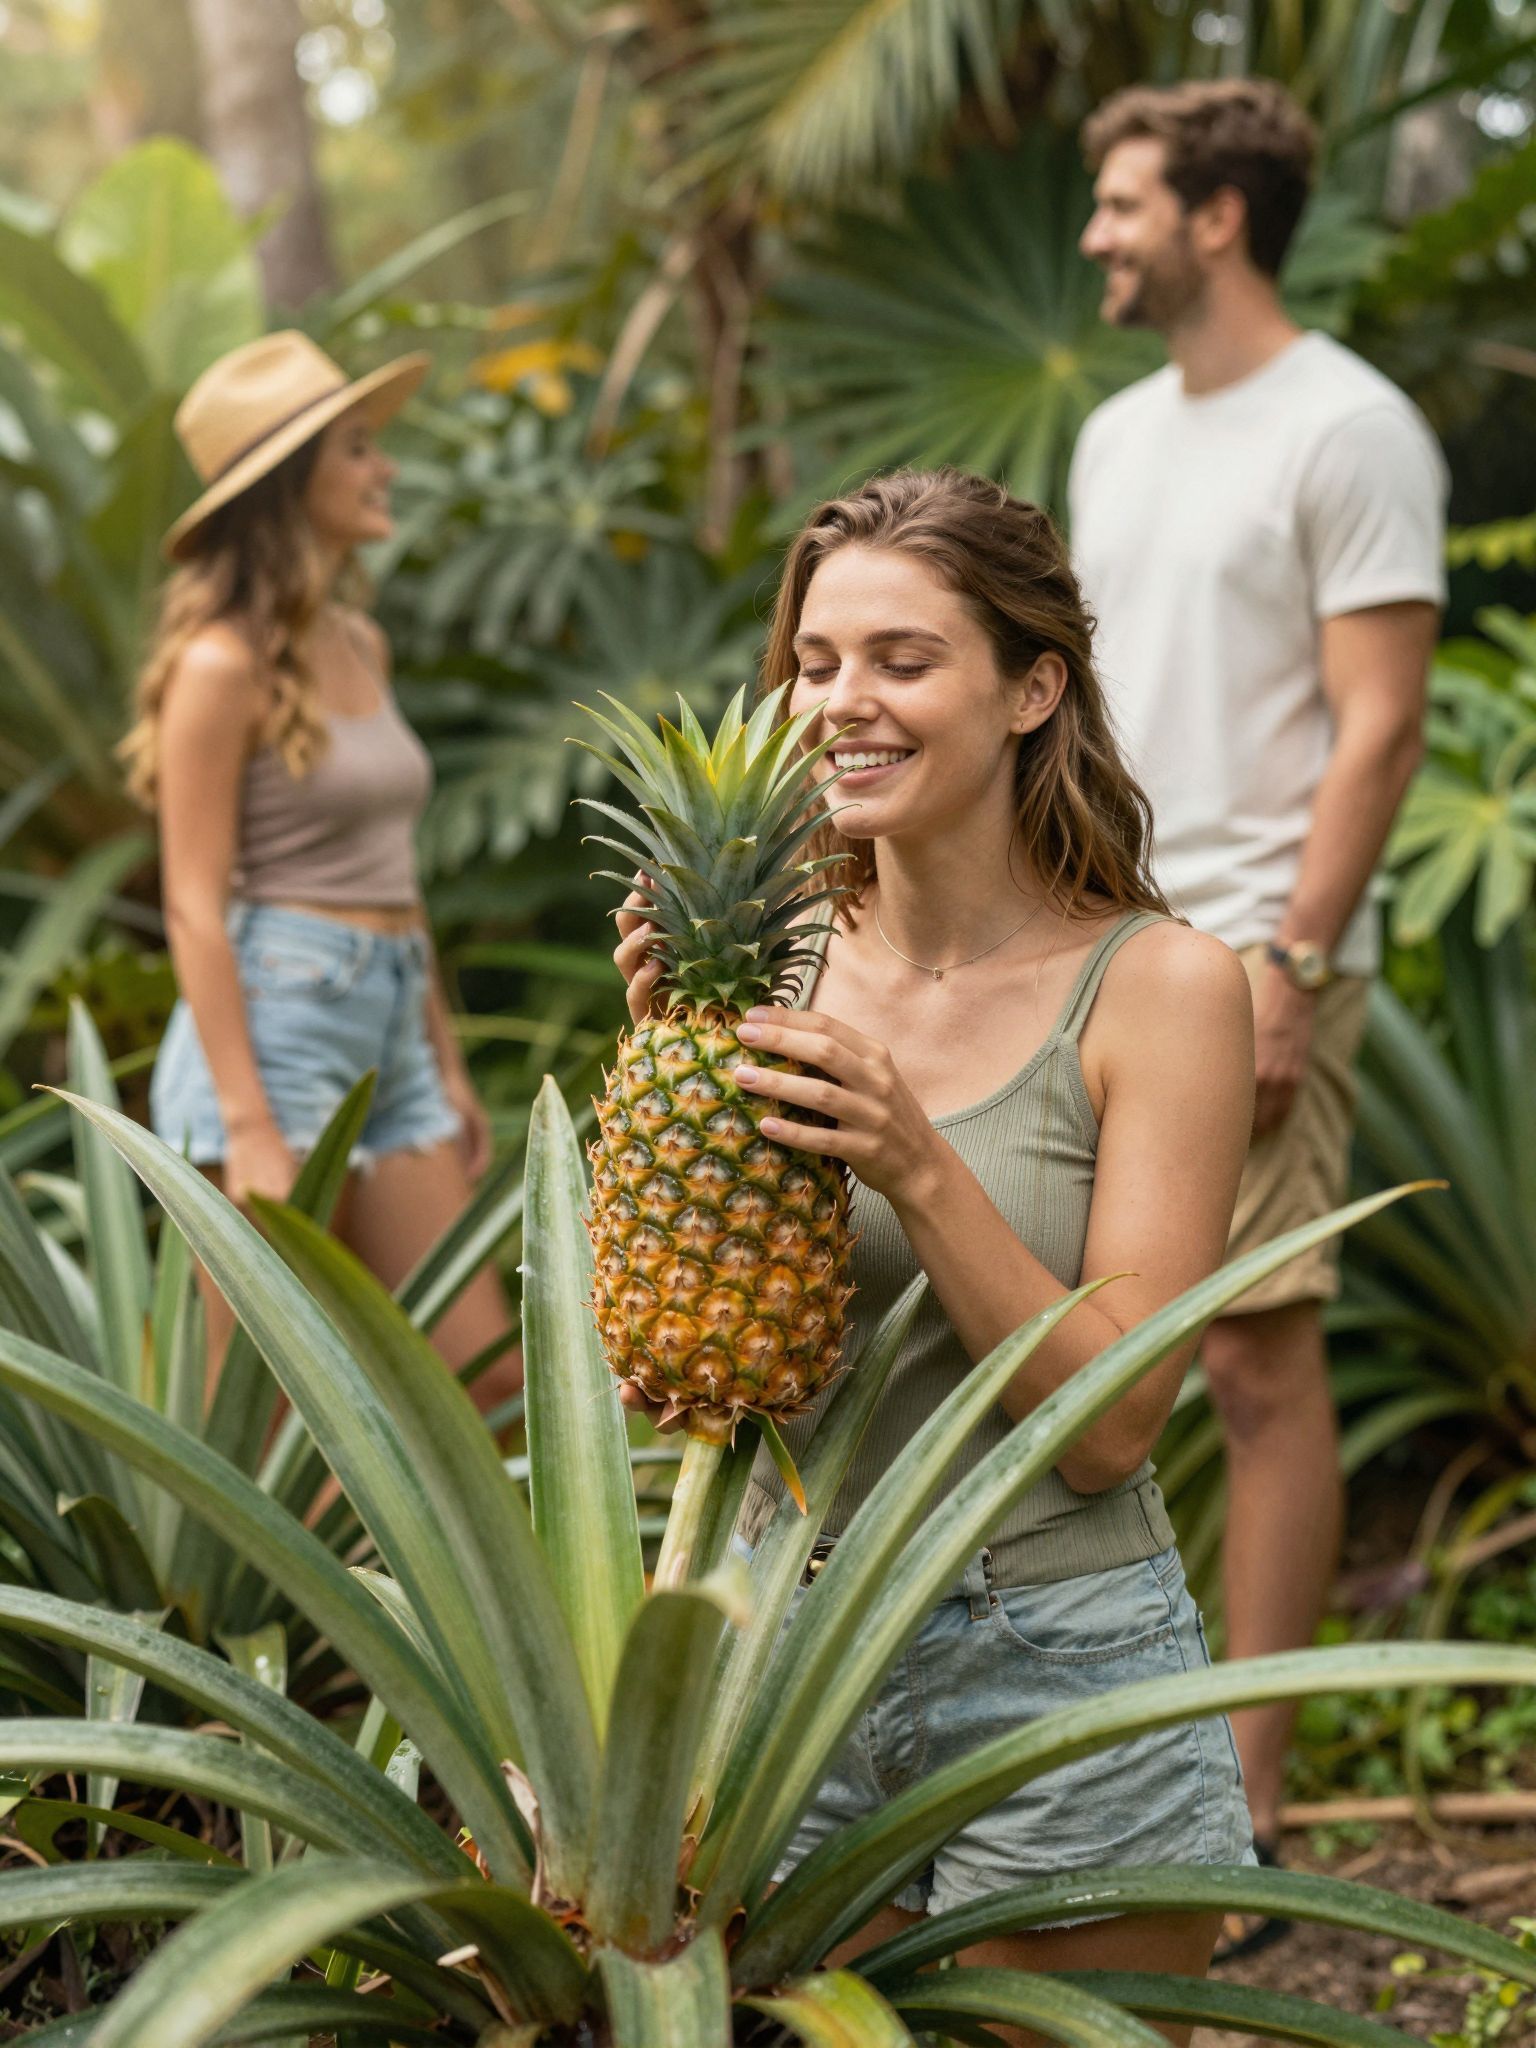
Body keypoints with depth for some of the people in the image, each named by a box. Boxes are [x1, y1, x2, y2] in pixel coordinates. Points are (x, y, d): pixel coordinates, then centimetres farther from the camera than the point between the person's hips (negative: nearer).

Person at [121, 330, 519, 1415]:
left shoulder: (361, 644, 14)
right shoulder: (224, 664, -10)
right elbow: (194, 907, -13)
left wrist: (447, 1063, 19)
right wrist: (250, 1128, -19)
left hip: (388, 1036, 8)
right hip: (272, 1027, -8)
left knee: (483, 1376, 6)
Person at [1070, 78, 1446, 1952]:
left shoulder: (1348, 430, -7)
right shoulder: (1115, 436, 17)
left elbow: (1377, 728, -12)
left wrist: (1288, 965, -18)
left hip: (1246, 964, -8)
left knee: (1261, 1368, -2)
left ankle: (1245, 1804, 7)